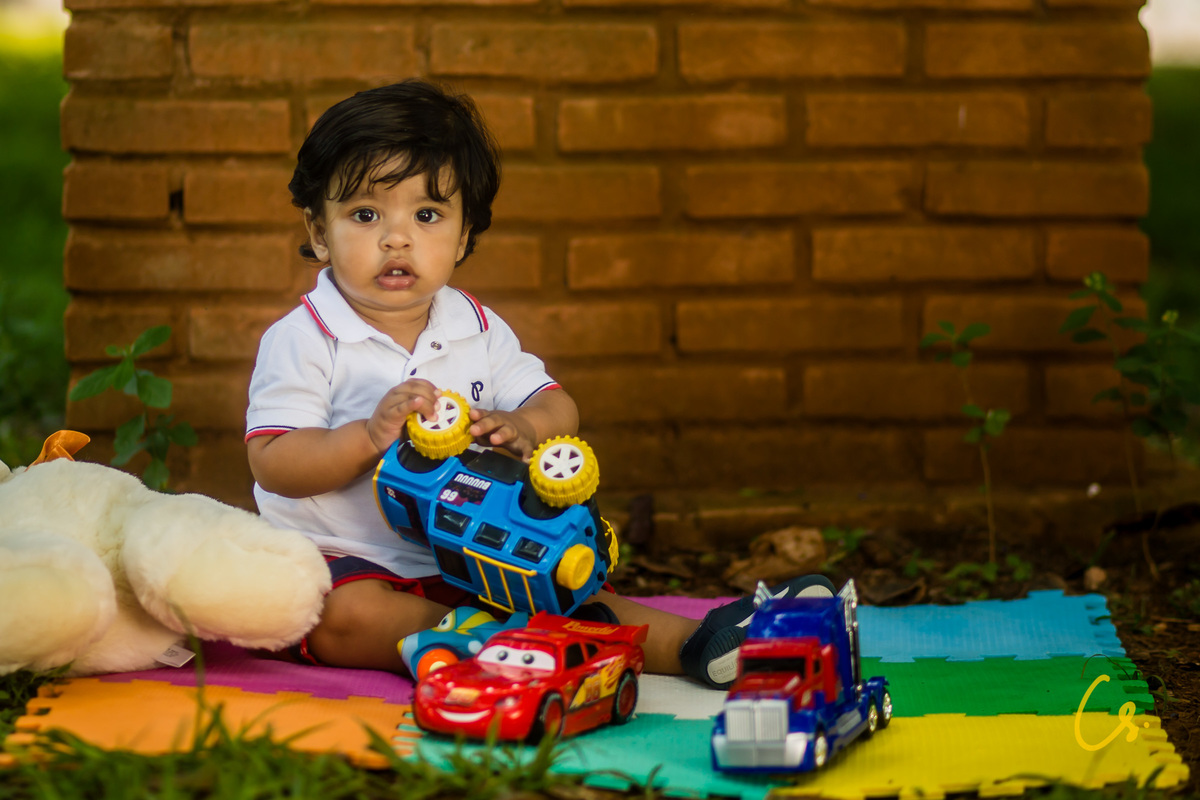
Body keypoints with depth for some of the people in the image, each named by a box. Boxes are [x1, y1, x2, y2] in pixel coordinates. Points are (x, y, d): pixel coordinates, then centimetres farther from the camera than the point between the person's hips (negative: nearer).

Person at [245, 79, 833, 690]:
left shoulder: (478, 330, 7)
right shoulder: (302, 340, -10)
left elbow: (557, 407, 7)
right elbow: (272, 464, -17)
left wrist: (523, 427, -18)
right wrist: (370, 436, -31)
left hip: (463, 563, 5)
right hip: (347, 562, -5)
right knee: (342, 617, -36)